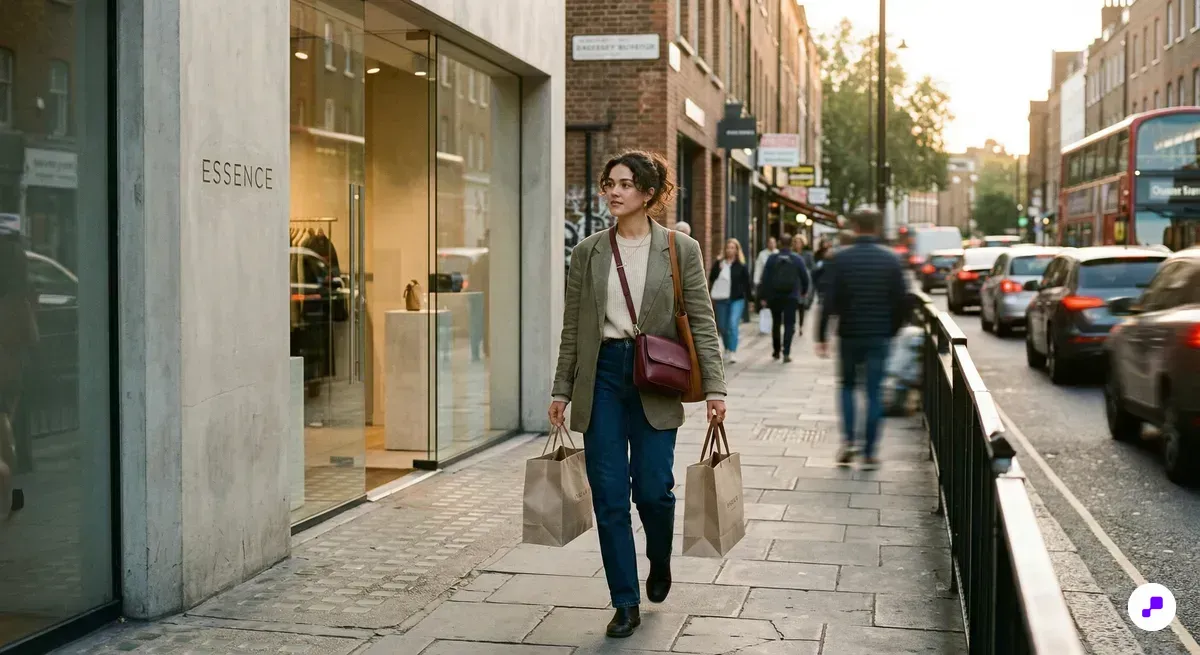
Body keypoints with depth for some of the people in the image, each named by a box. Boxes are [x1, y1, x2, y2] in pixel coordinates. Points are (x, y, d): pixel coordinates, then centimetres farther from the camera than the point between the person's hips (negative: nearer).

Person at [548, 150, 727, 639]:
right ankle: (626, 603, 12)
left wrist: (714, 387, -8)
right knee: (609, 495, 0)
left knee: (652, 488, -4)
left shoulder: (681, 249, 1)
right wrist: (562, 390, 8)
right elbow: (572, 328, 10)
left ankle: (660, 561, 30)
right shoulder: (587, 253, 7)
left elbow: (701, 323, 0)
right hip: (602, 376, 2)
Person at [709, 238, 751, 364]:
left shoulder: (741, 265, 0)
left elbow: (746, 283, 2)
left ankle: (733, 353, -16)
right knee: (722, 327, 12)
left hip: (737, 299, -3)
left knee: (733, 325, -17)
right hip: (720, 299, 3)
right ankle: (727, 350, 33)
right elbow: (711, 279, 3)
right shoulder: (718, 264, 5)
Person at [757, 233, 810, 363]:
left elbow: (765, 279, -4)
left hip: (774, 297, 1)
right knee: (789, 325, 0)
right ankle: (786, 352, -12)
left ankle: (776, 350, 25)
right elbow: (804, 278, 3)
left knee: (776, 324, 16)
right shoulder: (797, 259, -3)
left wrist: (763, 297, 0)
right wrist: (803, 292, 22)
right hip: (791, 297, -1)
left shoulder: (772, 259, -3)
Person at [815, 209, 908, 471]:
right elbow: (901, 301, 1)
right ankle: (869, 454, 4)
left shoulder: (840, 259, -5)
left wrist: (821, 336, -3)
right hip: (879, 336, 0)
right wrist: (892, 330, 14)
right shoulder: (891, 260, 0)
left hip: (849, 334, 0)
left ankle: (848, 440, 3)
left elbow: (829, 301, -8)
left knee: (848, 385, 18)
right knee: (874, 393, 5)